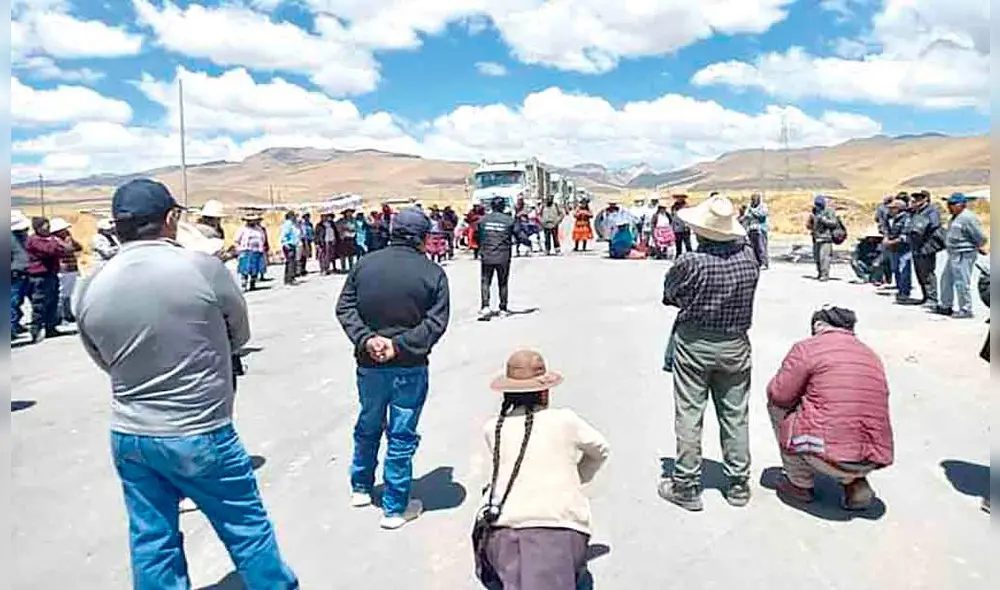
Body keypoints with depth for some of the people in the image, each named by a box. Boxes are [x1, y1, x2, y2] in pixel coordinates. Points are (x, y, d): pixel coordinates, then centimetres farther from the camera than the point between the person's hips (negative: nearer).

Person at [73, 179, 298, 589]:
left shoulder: (90, 290, -4)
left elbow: (105, 363, 11)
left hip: (128, 437, 5)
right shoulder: (203, 268, -16)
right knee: (248, 528, 12)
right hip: (200, 434, -4)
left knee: (151, 543, 17)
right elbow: (240, 335, 0)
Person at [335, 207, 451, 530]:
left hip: (369, 365, 4)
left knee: (368, 426, 24)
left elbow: (344, 308, -3)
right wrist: (399, 344, -17)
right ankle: (395, 508, 18)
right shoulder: (433, 273, -10)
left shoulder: (365, 264, -2)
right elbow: (436, 322, -15)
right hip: (410, 368, -4)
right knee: (401, 436, 7)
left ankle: (361, 488, 42)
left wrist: (365, 339, -11)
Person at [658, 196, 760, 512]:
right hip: (735, 345, 4)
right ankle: (738, 484, 25)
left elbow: (669, 293, -5)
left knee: (689, 415, 5)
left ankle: (686, 486, 13)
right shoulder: (748, 257, -7)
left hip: (693, 344, -4)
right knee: (735, 415, 14)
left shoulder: (691, 262, -18)